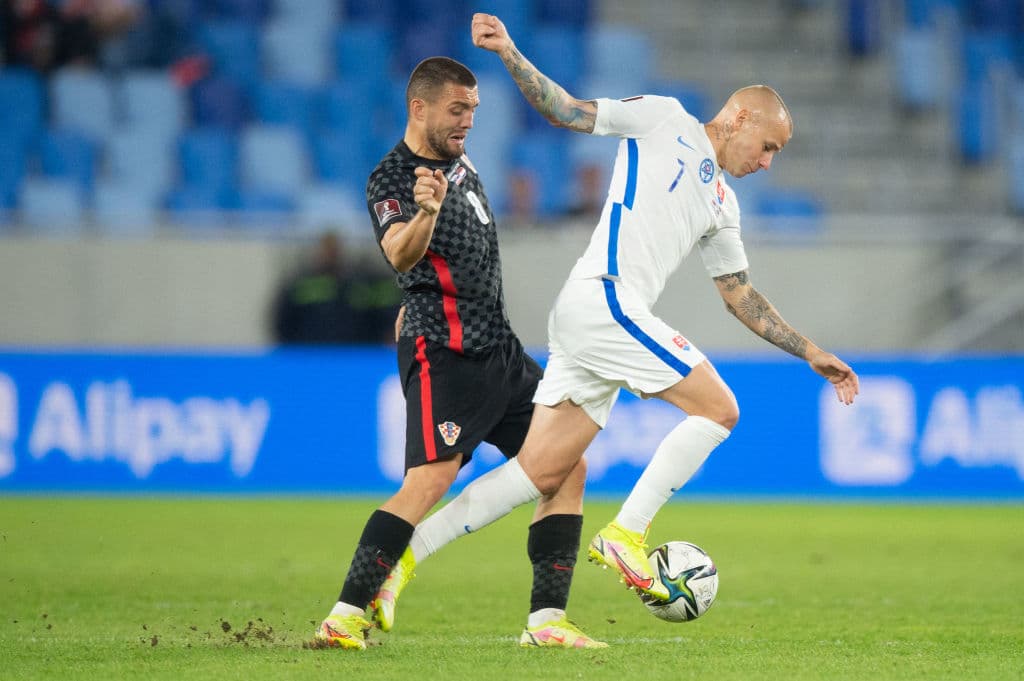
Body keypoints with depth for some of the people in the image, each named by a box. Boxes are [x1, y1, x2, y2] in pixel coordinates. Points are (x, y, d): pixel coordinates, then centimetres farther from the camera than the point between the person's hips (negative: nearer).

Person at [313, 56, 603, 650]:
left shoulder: (459, 163, 14)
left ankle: (546, 620, 4)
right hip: (445, 351, -9)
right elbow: (400, 254, -31)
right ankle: (347, 614, -21)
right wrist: (424, 212, -51)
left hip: (499, 349, 9)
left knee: (567, 468, 4)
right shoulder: (391, 180, -12)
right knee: (429, 483, -22)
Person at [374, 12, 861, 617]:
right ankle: (626, 535, -12)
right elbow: (569, 112, 4)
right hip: (602, 299, -8)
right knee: (718, 410, -11)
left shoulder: (721, 205, 26)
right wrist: (510, 55, -8)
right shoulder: (665, 121, 6)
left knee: (541, 473, 2)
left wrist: (811, 353, 27)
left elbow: (742, 297, 30)